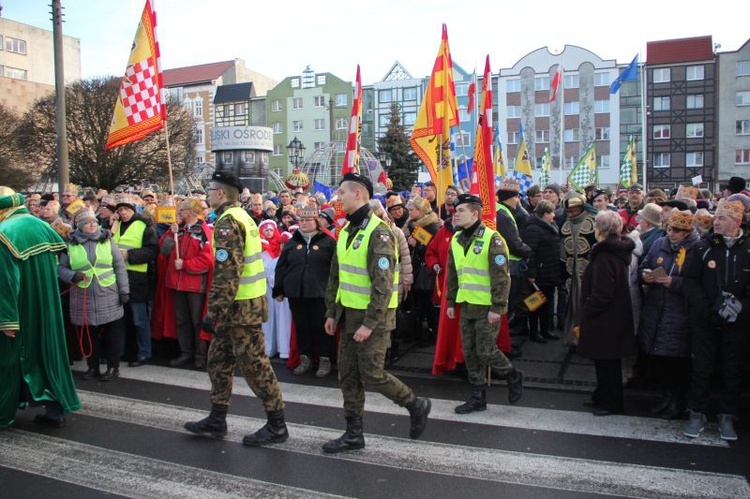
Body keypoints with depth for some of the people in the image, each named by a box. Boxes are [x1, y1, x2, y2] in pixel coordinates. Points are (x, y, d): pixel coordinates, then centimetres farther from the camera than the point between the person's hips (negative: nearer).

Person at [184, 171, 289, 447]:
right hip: (244, 303, 10)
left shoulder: (227, 222, -16)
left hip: (242, 306, -10)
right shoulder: (242, 216, 16)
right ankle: (216, 420, 29)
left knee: (254, 364, -2)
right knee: (218, 359, 17)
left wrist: (215, 312, -20)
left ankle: (276, 425, 10)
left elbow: (227, 272, -24)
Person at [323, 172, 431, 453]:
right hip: (349, 314, 8)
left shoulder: (378, 232, -18)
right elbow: (336, 276, 16)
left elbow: (383, 285, -22)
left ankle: (416, 405, 21)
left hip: (374, 315, -8)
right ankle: (353, 434, 23)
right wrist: (332, 312, 14)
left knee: (371, 375, -3)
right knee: (348, 375, 10)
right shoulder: (346, 230, 10)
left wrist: (370, 324, -23)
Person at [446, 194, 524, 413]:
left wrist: (497, 308, -18)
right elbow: (452, 274, 16)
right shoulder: (456, 239, 8)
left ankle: (513, 376, 24)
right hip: (466, 306, 7)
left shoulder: (492, 238, -14)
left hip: (487, 307, -7)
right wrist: (451, 302, 15)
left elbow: (501, 277, -16)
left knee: (485, 351, -4)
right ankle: (478, 397, 22)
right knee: (469, 352, 10)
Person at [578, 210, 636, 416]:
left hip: (605, 320, -10)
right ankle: (603, 396, 33)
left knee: (606, 360, 4)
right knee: (608, 359, 20)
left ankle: (610, 402, 17)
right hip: (616, 316, 10)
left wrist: (587, 312, -13)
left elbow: (601, 294, -25)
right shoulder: (619, 251, 8)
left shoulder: (605, 256, -23)